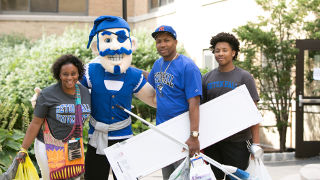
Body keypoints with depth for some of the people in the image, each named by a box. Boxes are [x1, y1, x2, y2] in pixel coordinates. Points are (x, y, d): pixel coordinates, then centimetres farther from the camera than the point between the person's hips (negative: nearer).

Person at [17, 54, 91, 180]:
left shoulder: (85, 92, 3)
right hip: (49, 148, -5)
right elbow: (35, 123, -9)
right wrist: (23, 150, -8)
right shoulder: (48, 94, -11)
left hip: (74, 149, 5)